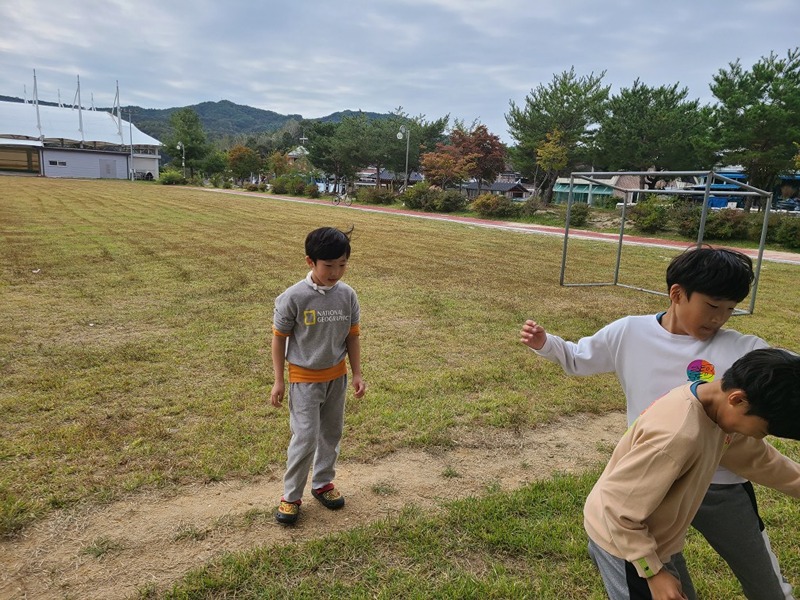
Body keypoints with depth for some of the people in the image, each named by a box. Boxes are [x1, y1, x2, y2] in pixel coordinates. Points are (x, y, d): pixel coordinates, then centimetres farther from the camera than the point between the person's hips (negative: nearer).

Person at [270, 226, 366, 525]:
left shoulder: (347, 295, -8)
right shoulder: (294, 297, -19)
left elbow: (352, 336, 2)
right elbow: (279, 338, -9)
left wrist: (357, 373, 2)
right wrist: (278, 380, -7)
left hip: (336, 376, 4)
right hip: (304, 379, -4)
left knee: (331, 433, 16)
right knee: (305, 437, -2)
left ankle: (322, 483, 36)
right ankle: (291, 496, 17)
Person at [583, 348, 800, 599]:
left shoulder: (714, 408, -9)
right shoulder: (677, 436, -38)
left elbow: (758, 457, 12)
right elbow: (619, 508, -30)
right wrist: (654, 572, -22)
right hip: (621, 538, -8)